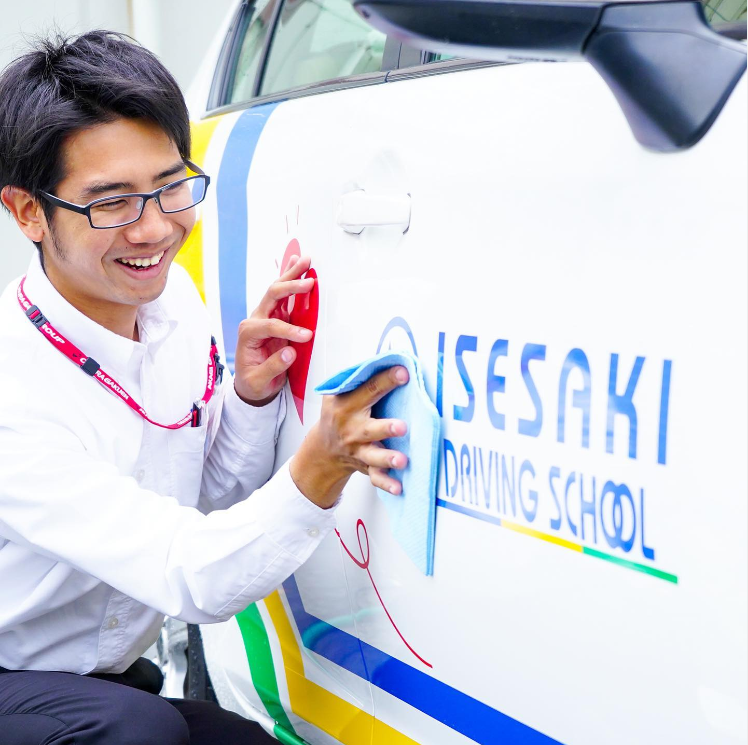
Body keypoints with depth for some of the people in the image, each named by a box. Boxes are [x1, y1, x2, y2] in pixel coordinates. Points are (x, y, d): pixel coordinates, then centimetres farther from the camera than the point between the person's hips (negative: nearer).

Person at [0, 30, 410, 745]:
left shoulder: (174, 297, -6)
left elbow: (216, 504, 2)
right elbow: (190, 578, -28)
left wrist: (251, 397, -16)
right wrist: (321, 466, -43)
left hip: (112, 674, 7)